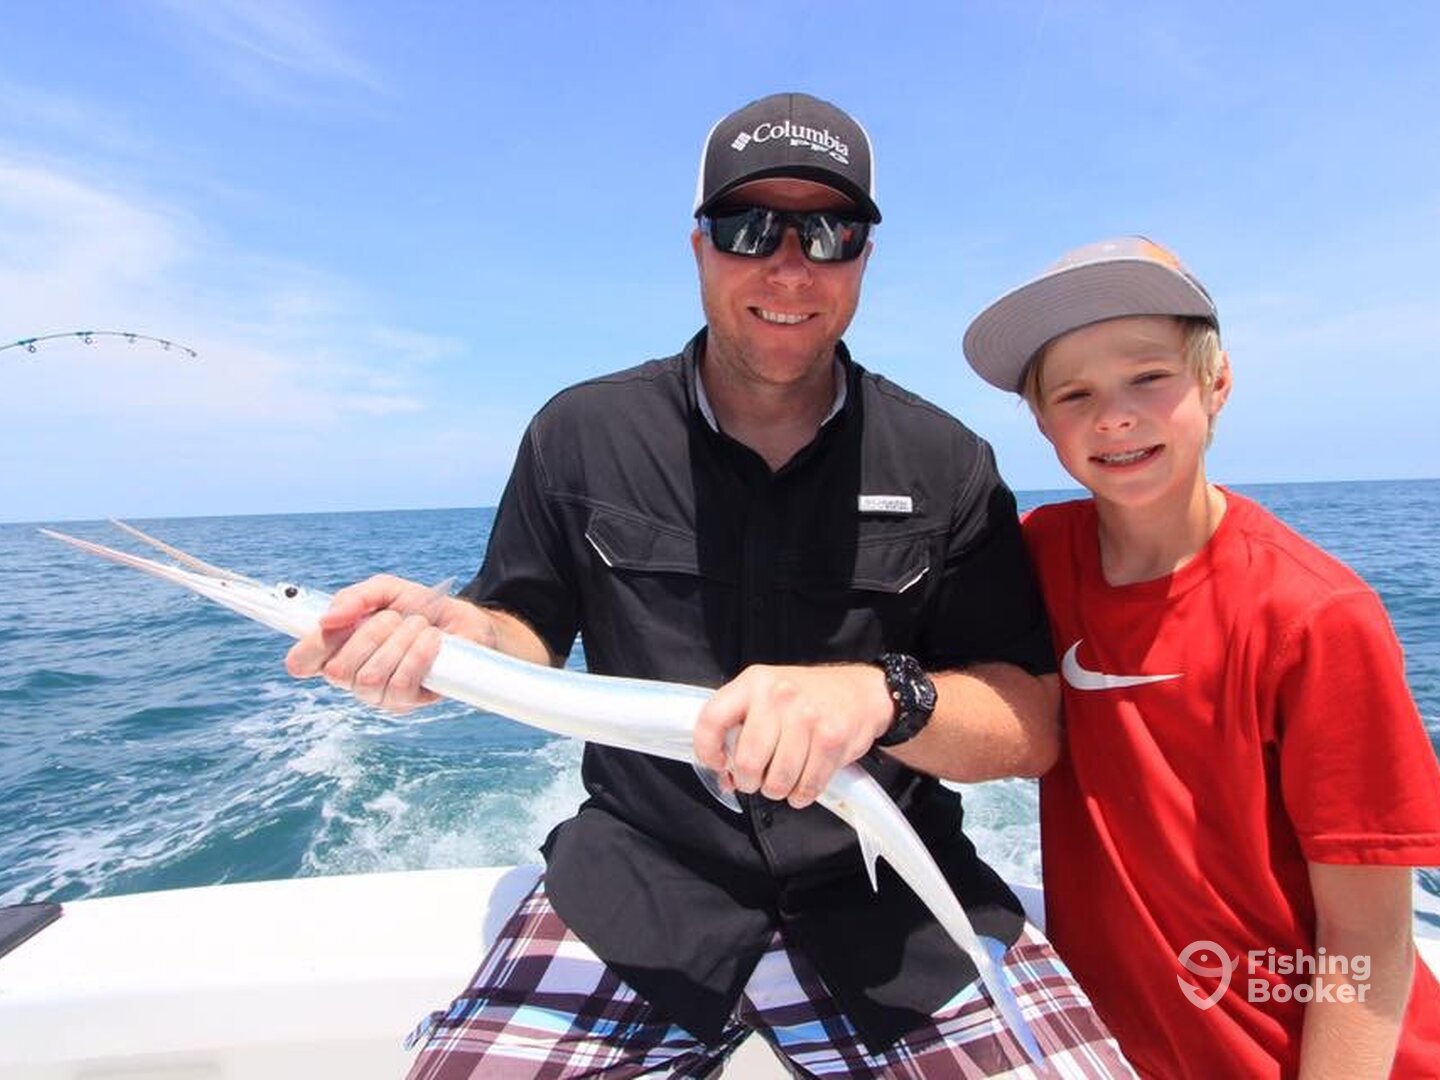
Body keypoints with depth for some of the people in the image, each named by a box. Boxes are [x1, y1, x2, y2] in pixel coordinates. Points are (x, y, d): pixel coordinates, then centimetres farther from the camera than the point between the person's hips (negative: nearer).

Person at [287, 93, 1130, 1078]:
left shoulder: (946, 466, -1)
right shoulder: (584, 434, 2)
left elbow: (1035, 724, -3)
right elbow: (529, 629, 8)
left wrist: (882, 695, -23)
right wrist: (457, 637, -14)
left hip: (887, 892, 1)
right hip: (636, 885, 1)